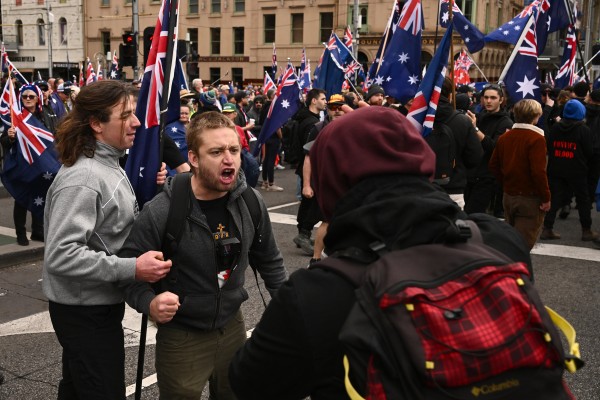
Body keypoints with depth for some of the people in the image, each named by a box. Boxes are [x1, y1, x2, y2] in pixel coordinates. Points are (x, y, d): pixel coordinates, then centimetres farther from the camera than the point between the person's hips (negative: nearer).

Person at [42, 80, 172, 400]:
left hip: (96, 304, 10)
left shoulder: (107, 165, 7)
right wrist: (131, 269, -31)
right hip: (85, 311, -10)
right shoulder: (82, 179, -25)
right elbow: (60, 256, -30)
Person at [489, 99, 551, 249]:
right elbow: (538, 171, -21)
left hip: (508, 196, 7)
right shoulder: (536, 138, -15)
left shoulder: (504, 137, 5)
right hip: (530, 198, -7)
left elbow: (493, 165, 9)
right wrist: (546, 197, -13)